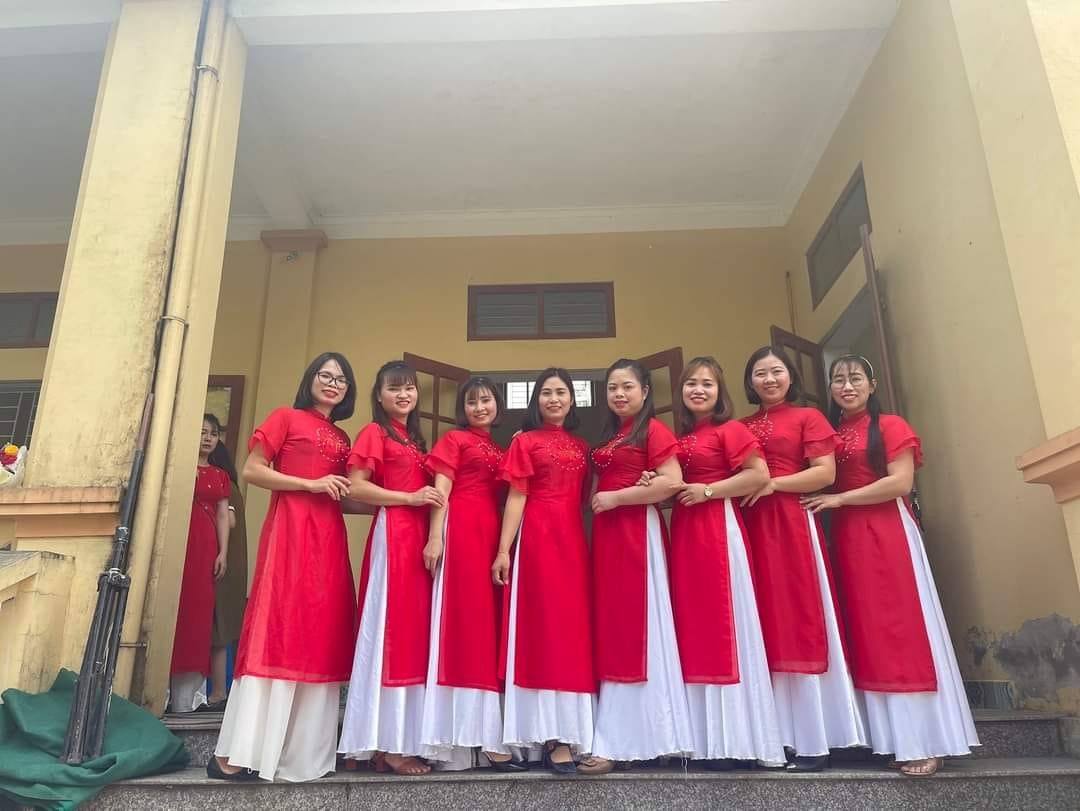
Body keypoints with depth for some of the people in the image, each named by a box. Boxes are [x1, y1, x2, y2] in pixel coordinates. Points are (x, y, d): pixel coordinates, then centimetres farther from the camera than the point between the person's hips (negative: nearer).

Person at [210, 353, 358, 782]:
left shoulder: (342, 438, 21)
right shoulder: (286, 417, 6)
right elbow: (252, 470, -3)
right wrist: (311, 484, -9)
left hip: (328, 538, 6)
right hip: (289, 530, -6)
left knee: (320, 635, 3)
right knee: (277, 632, -10)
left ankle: (305, 751, 10)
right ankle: (234, 752, -4)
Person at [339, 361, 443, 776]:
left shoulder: (414, 439, 22)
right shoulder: (374, 432, 0)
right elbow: (356, 487, -10)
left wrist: (429, 498, 7)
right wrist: (409, 498, -12)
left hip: (418, 537, 8)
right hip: (392, 535, -8)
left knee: (413, 630, 6)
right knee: (391, 631, -6)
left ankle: (399, 739, 13)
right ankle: (390, 744, 0)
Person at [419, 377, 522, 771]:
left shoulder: (501, 448, 23)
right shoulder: (454, 439, 7)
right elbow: (441, 492, -4)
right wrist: (435, 537, -15)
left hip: (493, 534, 6)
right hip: (462, 531, -6)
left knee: (489, 621, 4)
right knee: (465, 619, -8)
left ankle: (487, 733, 7)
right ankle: (482, 735, -7)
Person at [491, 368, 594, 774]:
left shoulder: (581, 446, 16)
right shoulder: (525, 441, 3)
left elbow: (583, 497, 16)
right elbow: (516, 497, -4)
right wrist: (503, 549, -11)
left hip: (574, 540, 5)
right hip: (538, 538, -5)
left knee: (573, 626, 5)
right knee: (544, 625, -5)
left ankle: (568, 730, 13)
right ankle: (551, 736, -2)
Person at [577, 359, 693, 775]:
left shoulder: (653, 429, -6)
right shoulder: (608, 436, 17)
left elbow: (672, 481, -18)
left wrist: (615, 498, -15)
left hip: (637, 533, -8)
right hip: (607, 535, 8)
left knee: (633, 628, -3)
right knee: (614, 629, 9)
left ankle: (616, 741, 3)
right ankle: (623, 734, 18)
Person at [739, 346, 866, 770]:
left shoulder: (808, 417, 5)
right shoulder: (741, 426, 17)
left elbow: (825, 472, -6)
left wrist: (772, 484, -11)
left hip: (792, 524, -4)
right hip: (751, 527, 4)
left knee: (799, 621, -4)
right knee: (766, 624, 4)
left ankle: (812, 740, 3)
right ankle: (776, 736, 10)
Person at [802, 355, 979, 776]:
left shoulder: (890, 425, 1)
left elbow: (901, 482, -11)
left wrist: (840, 499, -12)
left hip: (887, 533, -5)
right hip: (845, 538, 5)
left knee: (901, 628, -5)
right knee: (866, 632, 5)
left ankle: (924, 741, 2)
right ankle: (890, 738, 13)